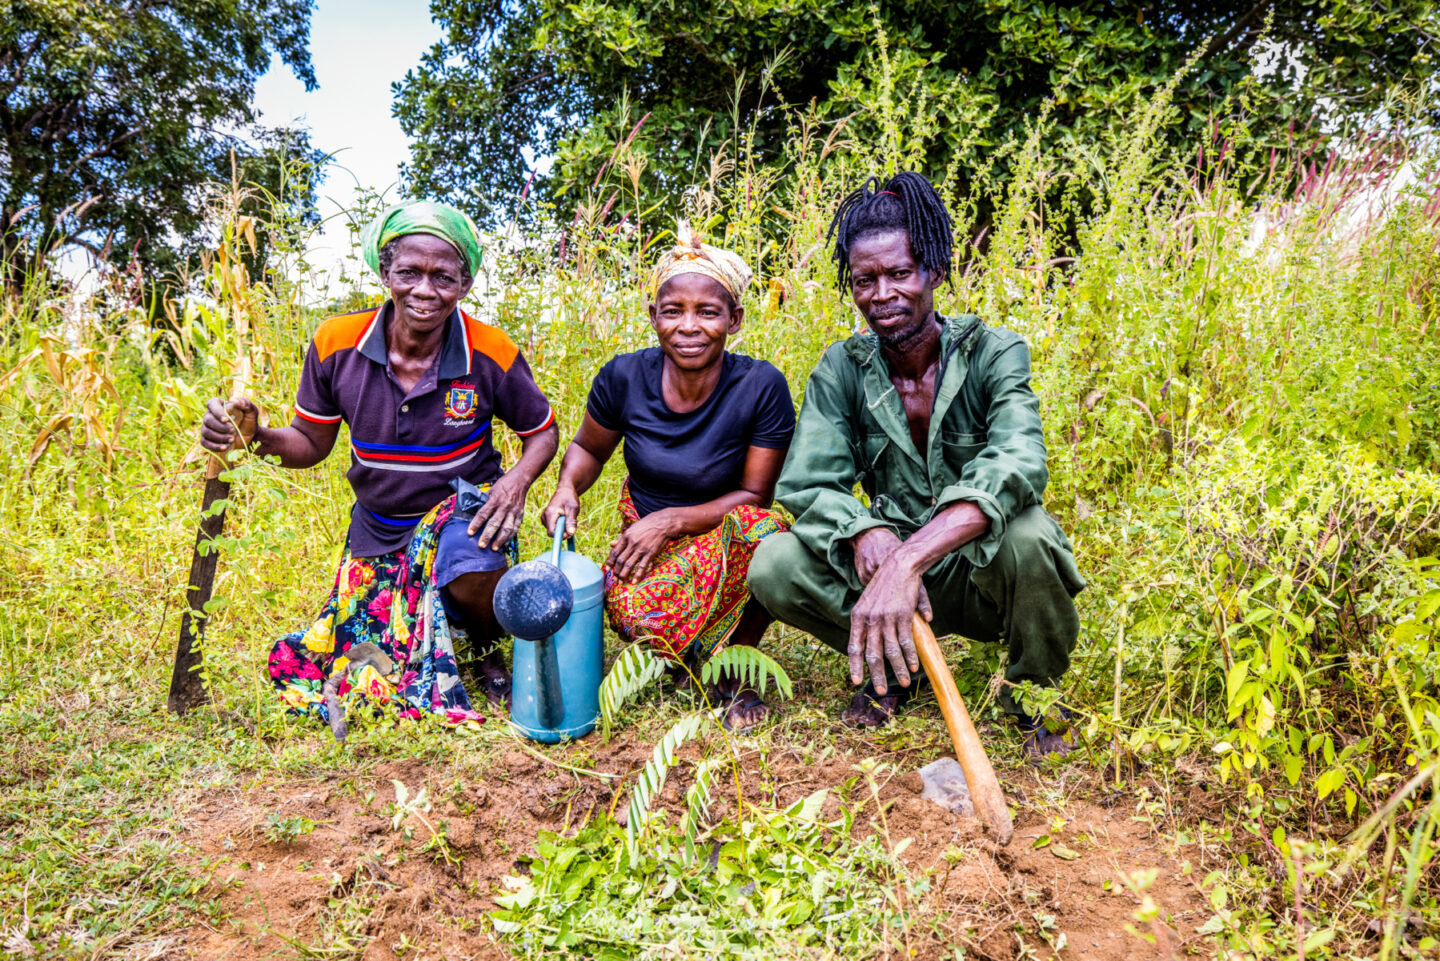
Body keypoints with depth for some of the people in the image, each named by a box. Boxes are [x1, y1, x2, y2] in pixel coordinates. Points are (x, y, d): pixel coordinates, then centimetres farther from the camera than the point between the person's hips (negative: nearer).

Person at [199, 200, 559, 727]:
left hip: (461, 505, -3)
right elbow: (312, 442, -1)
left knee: (469, 573, -40)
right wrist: (257, 436, -22)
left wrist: (518, 478, -25)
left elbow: (542, 432, -4)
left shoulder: (491, 355, -18)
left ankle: (490, 648, -2)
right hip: (378, 525, 3)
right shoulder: (336, 346, -14)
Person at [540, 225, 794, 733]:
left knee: (759, 526, -37)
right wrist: (567, 489, -13)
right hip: (645, 538, 1)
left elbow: (755, 495, -11)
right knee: (637, 615, -33)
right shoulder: (624, 377, -10)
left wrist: (672, 521, -23)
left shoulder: (761, 386, -17)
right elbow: (588, 448, 9)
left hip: (723, 539, 0)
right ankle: (676, 649, 9)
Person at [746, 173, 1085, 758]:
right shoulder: (841, 370, -2)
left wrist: (907, 560, -46)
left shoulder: (994, 353, -12)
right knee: (774, 567, -22)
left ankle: (1035, 692, -4)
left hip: (982, 569, -2)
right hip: (891, 564, 3)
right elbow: (807, 485, -10)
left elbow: (1017, 466, -31)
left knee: (1025, 533, -37)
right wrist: (865, 534, -35)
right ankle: (896, 666, 6)